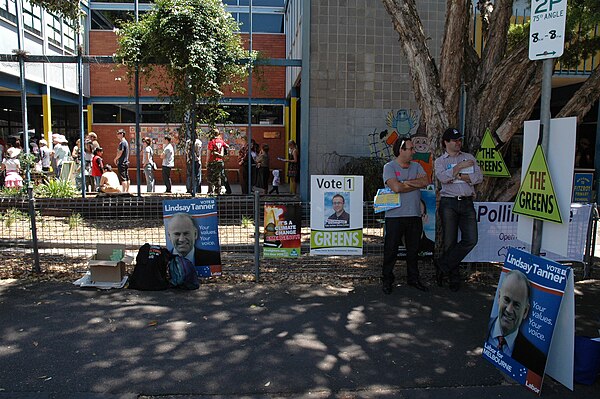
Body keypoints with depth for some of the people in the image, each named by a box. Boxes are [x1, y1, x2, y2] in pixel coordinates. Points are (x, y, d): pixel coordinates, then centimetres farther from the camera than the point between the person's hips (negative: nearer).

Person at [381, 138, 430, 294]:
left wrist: (406, 182, -12)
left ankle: (413, 278, 26)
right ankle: (387, 280, 14)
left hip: (414, 215, 5)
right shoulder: (389, 167, -3)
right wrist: (417, 184, -4)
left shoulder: (416, 166, 13)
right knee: (391, 249, 1)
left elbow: (426, 181, -4)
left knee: (413, 249, 13)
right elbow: (396, 187, -17)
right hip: (395, 215, -5)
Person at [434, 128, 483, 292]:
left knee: (471, 240, -10)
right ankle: (453, 278, 11)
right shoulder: (440, 161, 10)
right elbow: (442, 177, -12)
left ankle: (442, 265, 2)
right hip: (449, 203, -2)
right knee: (449, 242, -1)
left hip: (467, 203, 2)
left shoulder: (469, 157, 17)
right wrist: (460, 166, -8)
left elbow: (479, 177, 3)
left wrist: (458, 176, -7)